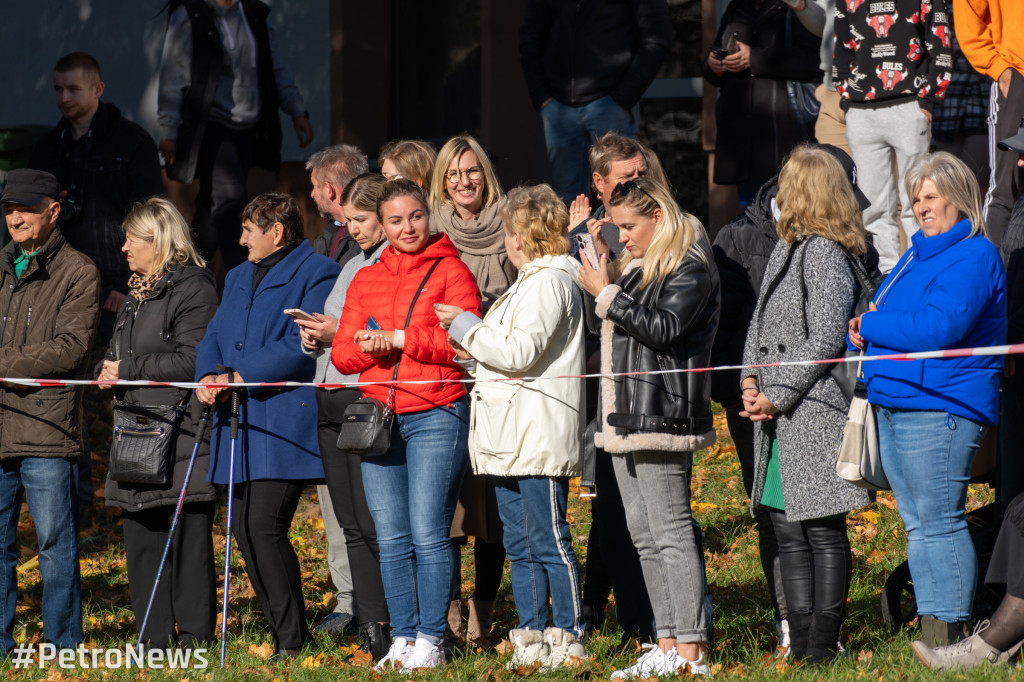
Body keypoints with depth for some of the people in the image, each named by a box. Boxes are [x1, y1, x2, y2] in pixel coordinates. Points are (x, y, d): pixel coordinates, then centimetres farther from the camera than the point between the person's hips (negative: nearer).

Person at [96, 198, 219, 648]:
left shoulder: (193, 288, -8)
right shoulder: (138, 292, 21)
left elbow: (191, 360, -16)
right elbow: (119, 354, 29)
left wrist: (128, 369, -11)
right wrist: (107, 370, 6)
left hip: (182, 434, -9)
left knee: (188, 534, -7)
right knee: (139, 535, 7)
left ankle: (195, 637, -3)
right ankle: (155, 639, 12)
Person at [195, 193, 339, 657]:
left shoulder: (316, 273, -4)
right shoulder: (239, 278, 24)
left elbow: (301, 345, -14)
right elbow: (215, 335, 19)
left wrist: (240, 377, -16)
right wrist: (209, 376, -2)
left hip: (284, 422, -9)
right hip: (240, 426, 9)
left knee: (264, 526, -15)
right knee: (243, 527, 5)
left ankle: (292, 641, -9)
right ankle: (281, 632, 13)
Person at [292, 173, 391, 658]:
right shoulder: (353, 267, 22)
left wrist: (341, 333, -16)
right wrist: (313, 337, 6)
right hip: (330, 400, 9)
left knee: (375, 524, -11)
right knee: (351, 526, 7)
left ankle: (390, 628, -8)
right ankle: (370, 628, 9)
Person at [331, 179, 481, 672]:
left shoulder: (451, 272, 2)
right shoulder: (365, 281, 17)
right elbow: (342, 353, 13)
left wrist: (400, 339, -11)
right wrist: (370, 347, -9)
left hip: (435, 416, -5)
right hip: (378, 417, 5)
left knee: (429, 535, -7)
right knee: (391, 540, 5)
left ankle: (431, 641, -2)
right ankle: (402, 638, 10)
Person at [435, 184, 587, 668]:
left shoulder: (549, 283, -12)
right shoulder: (531, 283, 21)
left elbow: (520, 352, -20)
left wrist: (464, 326, -10)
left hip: (540, 439, -10)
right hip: (513, 439, 10)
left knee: (549, 543, -6)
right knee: (520, 546, 12)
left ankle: (567, 641, -3)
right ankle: (531, 641, 16)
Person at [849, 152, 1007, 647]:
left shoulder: (973, 258, -10)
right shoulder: (918, 254, 20)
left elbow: (938, 328, -22)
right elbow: (882, 317, 23)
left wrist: (871, 326, -10)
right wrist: (862, 333, -2)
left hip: (939, 408, -10)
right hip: (894, 403, 10)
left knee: (938, 521, -9)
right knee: (917, 524, 10)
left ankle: (949, 639, -6)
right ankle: (931, 638, 14)